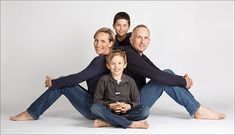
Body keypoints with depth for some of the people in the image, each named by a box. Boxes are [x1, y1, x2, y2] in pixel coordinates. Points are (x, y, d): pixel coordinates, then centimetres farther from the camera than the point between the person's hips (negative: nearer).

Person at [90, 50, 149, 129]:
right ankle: (131, 124, -33)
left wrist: (129, 106, -16)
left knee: (145, 110, -26)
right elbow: (97, 100, 0)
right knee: (95, 108, -33)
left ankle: (106, 123, -31)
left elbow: (136, 101, 7)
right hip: (109, 112, -1)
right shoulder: (104, 80, 4)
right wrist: (110, 105, -17)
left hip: (126, 112, 2)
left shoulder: (130, 81, 8)